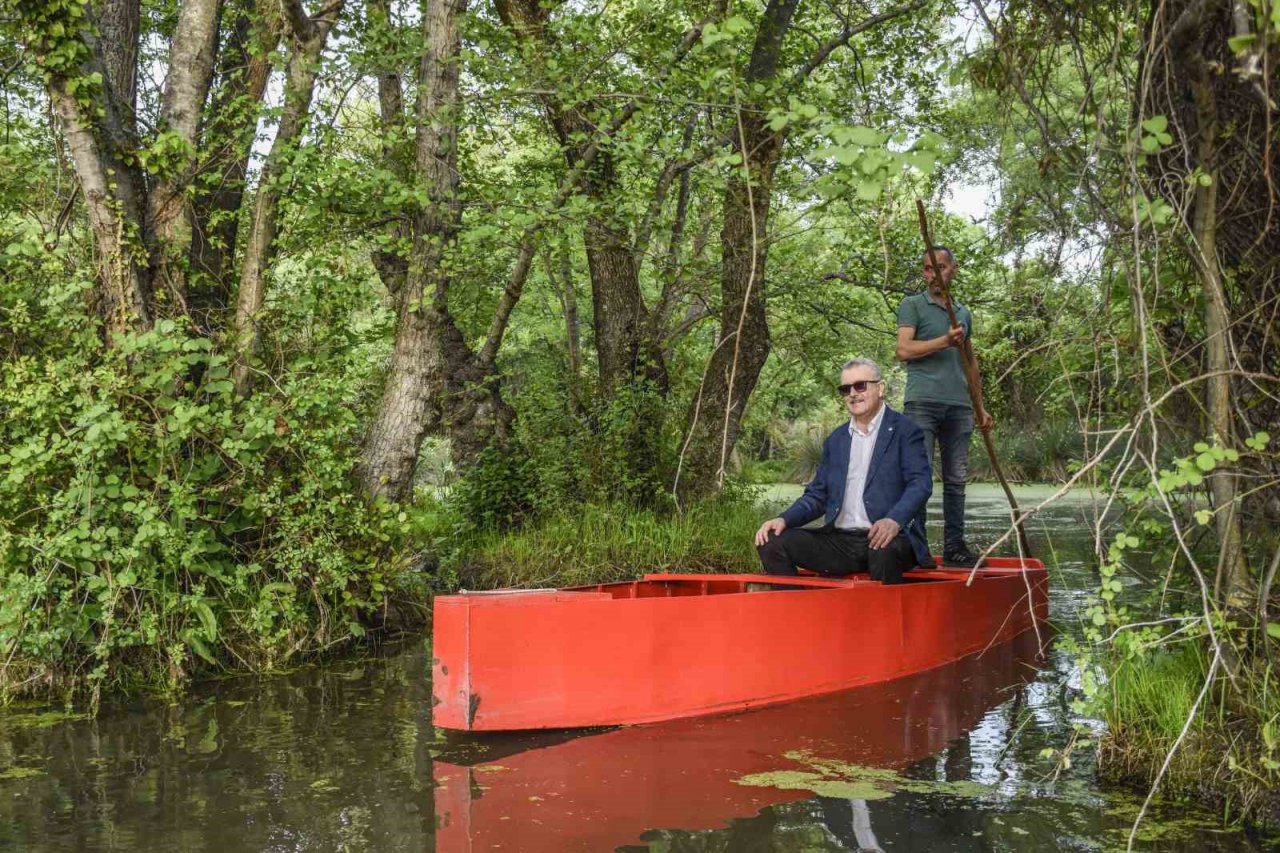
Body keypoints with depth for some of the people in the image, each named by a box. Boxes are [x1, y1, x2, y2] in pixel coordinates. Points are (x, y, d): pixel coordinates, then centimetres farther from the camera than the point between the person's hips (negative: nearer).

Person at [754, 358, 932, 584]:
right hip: (839, 541, 5)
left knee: (884, 552, -40)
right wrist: (784, 520, -1)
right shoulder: (835, 440, 21)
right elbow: (817, 495, 19)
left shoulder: (905, 431, 4)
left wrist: (894, 520, -29)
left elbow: (920, 483, -10)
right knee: (772, 542, -14)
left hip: (884, 539, -5)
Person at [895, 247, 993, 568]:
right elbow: (904, 349, -7)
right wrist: (945, 341, -12)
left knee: (956, 480, 5)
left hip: (959, 406, 5)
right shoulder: (912, 306, 6)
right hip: (922, 402, -5)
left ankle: (954, 547, 9)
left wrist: (980, 407, 20)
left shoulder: (964, 313, 22)